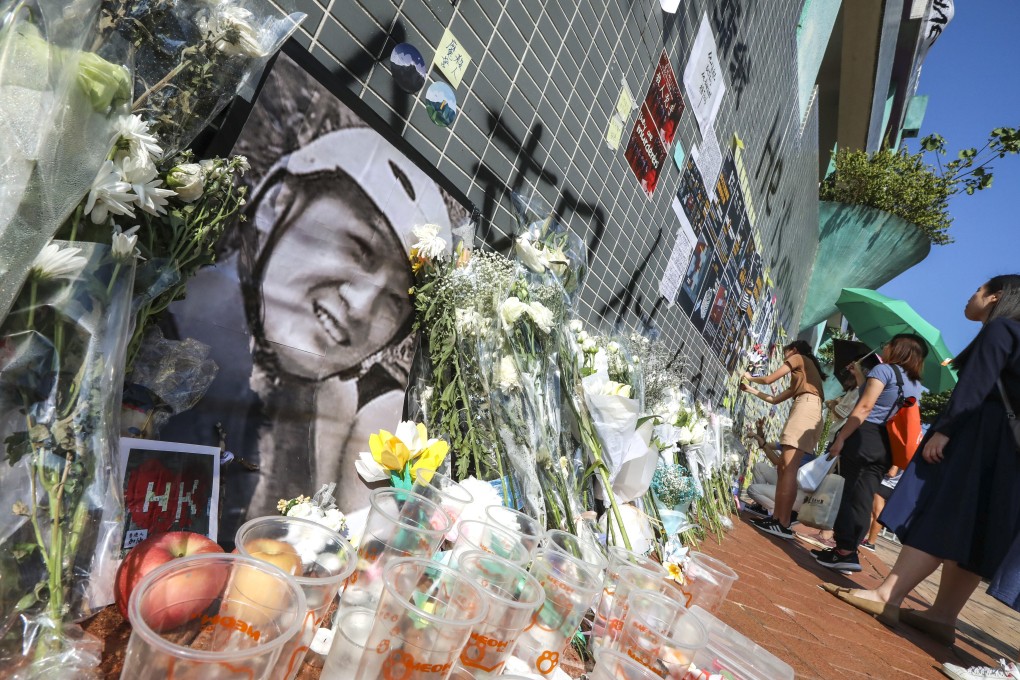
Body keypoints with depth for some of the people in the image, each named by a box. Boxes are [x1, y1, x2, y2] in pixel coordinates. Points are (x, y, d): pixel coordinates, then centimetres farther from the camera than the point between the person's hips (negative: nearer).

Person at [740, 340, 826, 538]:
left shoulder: (798, 358, 14)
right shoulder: (799, 380, 36)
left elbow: (769, 379, 10)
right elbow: (775, 399, 35)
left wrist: (750, 377, 28)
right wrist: (751, 390, 42)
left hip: (806, 406, -9)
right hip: (806, 411, 9)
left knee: (788, 468, -17)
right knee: (784, 467, 4)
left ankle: (783, 525, -24)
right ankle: (776, 518, 0)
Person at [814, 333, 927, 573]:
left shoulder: (884, 369, -2)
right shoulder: (916, 386, 20)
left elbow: (865, 407, -13)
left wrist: (841, 437, -15)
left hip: (864, 436, -7)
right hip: (885, 446, 7)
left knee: (849, 493, -4)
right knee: (863, 499, 6)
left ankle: (845, 551, -6)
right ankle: (848, 552, 6)